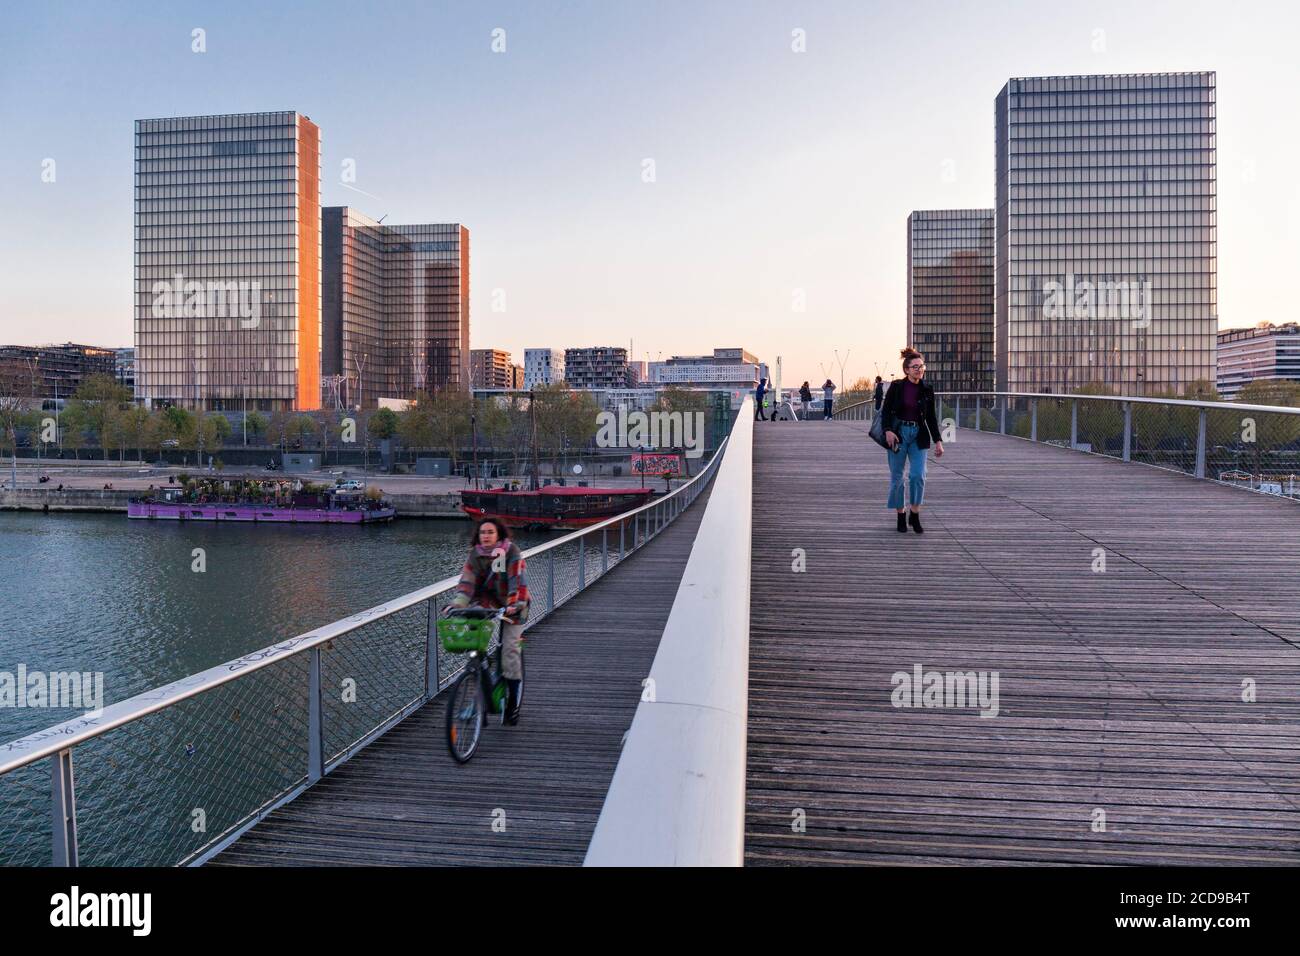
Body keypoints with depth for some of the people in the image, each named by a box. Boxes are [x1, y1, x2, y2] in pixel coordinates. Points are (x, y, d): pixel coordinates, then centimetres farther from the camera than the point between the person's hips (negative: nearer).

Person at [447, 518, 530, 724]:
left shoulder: (511, 551, -15)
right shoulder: (475, 554, -4)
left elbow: (517, 579, -24)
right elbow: (467, 580, -13)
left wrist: (515, 604, -38)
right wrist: (458, 603, -29)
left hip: (511, 605, -3)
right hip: (487, 602, 3)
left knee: (510, 648, -8)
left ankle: (512, 702, 5)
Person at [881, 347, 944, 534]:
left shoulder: (927, 389, 3)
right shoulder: (896, 386, -4)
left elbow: (931, 418, 9)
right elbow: (886, 410, -4)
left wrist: (938, 441, 5)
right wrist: (888, 430, -19)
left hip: (918, 435, 2)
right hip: (898, 433, -1)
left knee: (918, 475, -11)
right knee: (897, 477, 3)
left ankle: (915, 515, 5)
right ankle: (901, 516, 18)